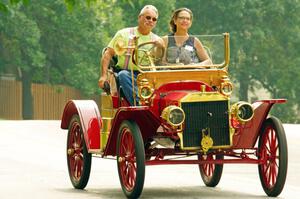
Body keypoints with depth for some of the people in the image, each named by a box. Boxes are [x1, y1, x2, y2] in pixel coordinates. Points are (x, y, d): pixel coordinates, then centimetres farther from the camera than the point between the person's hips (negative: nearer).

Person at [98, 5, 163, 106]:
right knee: (123, 75, -36)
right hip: (127, 73, -2)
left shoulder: (157, 40, 18)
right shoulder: (124, 34, 11)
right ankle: (138, 104, -49)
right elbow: (108, 54, 5)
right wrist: (104, 75, -6)